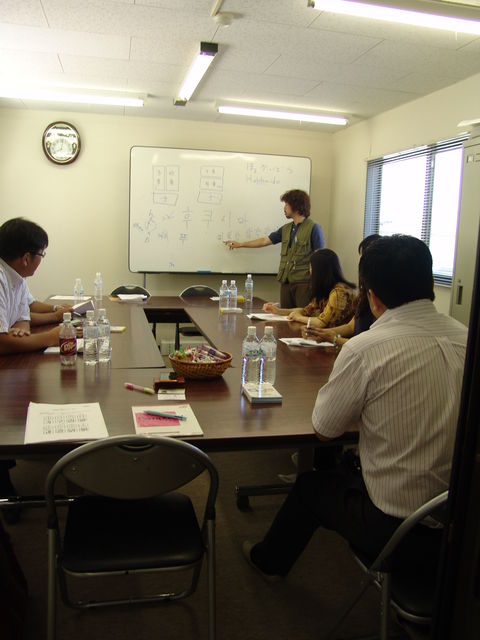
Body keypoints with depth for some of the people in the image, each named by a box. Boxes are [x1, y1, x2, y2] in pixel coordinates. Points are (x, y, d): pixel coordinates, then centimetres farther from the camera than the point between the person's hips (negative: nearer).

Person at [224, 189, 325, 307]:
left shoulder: (313, 228, -4)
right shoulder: (286, 229, 14)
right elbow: (265, 240, 23)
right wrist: (240, 244, 28)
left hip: (303, 281, -6)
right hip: (286, 281, 6)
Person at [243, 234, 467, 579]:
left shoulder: (365, 349, -23)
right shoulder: (465, 337, -6)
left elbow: (323, 429, -10)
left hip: (394, 527, -5)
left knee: (311, 486, 22)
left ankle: (269, 560, 48)